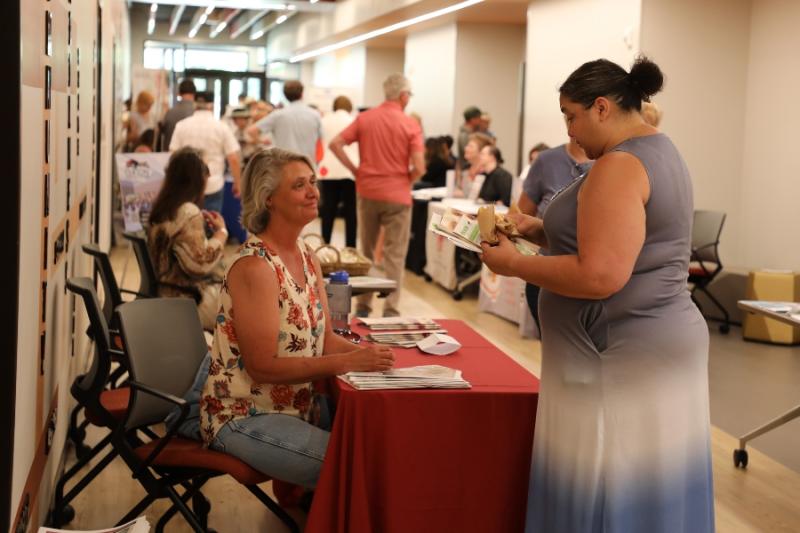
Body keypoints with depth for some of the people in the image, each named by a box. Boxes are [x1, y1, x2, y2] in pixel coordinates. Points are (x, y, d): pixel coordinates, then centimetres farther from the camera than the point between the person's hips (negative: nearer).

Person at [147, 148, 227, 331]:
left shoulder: (162, 209, 10)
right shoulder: (189, 213, -19)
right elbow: (200, 264, -22)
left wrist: (203, 224, 13)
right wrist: (221, 232, -10)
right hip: (191, 301, -10)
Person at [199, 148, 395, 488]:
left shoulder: (307, 257, 7)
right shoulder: (254, 266, -20)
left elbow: (324, 337, 8)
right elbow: (263, 366, -23)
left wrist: (364, 354, -11)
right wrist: (348, 362, -26)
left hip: (295, 406, 8)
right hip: (243, 418, -8)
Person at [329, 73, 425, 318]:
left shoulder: (364, 118, 3)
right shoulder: (410, 124, -7)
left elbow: (335, 144, -2)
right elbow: (419, 167, -14)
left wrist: (355, 170, 4)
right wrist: (406, 181, 5)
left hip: (367, 192, 4)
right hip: (397, 196, -3)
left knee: (366, 252, 17)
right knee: (394, 255, 2)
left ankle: (363, 305, 21)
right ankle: (390, 309, -1)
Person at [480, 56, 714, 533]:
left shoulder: (618, 166, -19)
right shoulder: (658, 152, 13)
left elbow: (600, 276, -27)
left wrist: (514, 264, -16)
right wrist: (542, 231, 10)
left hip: (622, 357, -10)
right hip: (657, 345, 10)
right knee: (647, 491, 16)